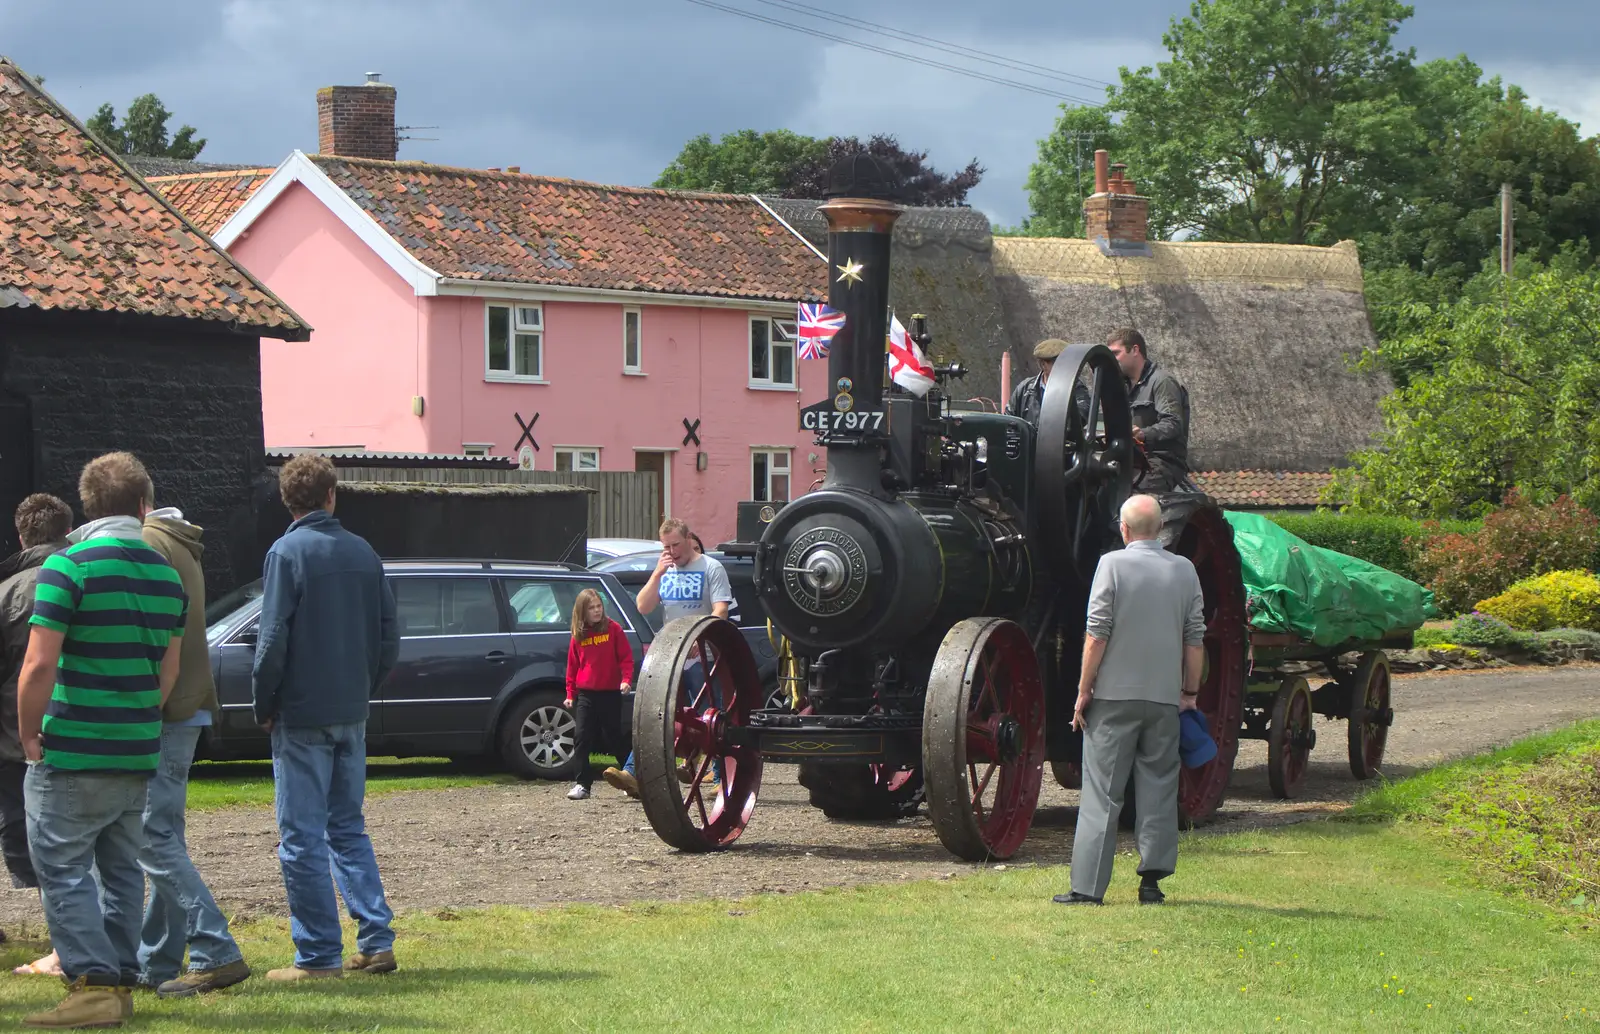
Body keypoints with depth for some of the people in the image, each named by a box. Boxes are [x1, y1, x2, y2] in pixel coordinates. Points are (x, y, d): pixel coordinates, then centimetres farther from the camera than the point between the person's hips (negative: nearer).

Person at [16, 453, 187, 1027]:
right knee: (121, 869, 14)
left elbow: (39, 664, -17)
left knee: (62, 868, -1)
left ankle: (93, 985, -7)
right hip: (139, 756, 6)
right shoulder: (166, 575, 8)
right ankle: (121, 985, 15)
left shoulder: (68, 566, -12)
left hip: (73, 756, -6)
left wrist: (29, 735, -5)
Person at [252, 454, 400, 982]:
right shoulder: (363, 552, 7)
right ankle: (376, 941, 10)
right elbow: (389, 638, 9)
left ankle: (318, 955, 0)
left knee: (303, 838, 0)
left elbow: (273, 640, -15)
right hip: (351, 715, 6)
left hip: (302, 717, -6)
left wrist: (264, 706, -3)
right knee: (348, 828, 16)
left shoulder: (287, 553, -11)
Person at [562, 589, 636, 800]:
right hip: (585, 694, 3)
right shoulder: (578, 636, 8)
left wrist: (626, 679, -16)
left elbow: (626, 657, -3)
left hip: (610, 693, -3)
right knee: (583, 738, -3)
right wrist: (570, 693, 9)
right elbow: (572, 666, 13)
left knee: (613, 737, 4)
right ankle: (583, 784, -1)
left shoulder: (613, 629, -2)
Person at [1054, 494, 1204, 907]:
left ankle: (1088, 885, -3)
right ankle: (1152, 880, 8)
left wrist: (1084, 690, -4)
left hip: (1115, 694, -3)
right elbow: (1194, 638, 6)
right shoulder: (1185, 570, 5)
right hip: (1165, 698, 3)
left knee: (1102, 792, -1)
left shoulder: (1113, 564, -6)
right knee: (1159, 789, 10)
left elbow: (1097, 634, -10)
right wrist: (1190, 691, 15)